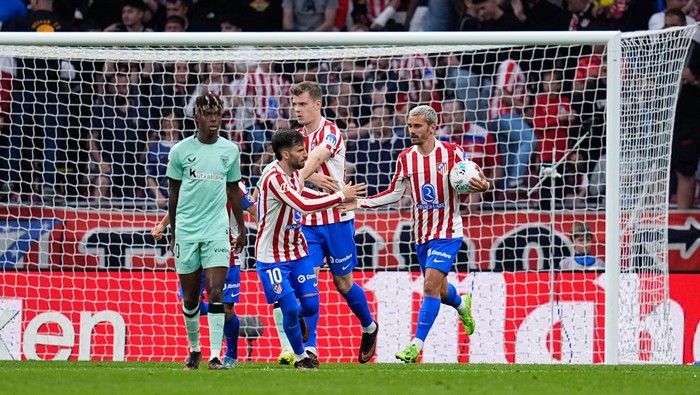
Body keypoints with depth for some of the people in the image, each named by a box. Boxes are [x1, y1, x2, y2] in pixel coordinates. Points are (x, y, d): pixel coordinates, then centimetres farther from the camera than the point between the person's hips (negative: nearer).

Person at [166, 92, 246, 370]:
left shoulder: (230, 151, 5)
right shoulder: (180, 151, 1)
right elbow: (173, 193, 8)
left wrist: (241, 229, 15)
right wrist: (173, 232, 10)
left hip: (216, 230, 0)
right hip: (186, 230, 0)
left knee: (216, 292, -12)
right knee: (190, 297, 6)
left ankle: (215, 355, -14)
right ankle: (194, 349, 24)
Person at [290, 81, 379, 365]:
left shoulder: (331, 133, -12)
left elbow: (315, 158, -32)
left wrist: (297, 179, -50)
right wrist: (312, 178, -30)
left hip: (336, 219, -4)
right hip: (307, 222, 4)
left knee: (343, 283, 9)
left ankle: (369, 328, 35)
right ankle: (310, 349, -9)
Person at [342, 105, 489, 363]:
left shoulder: (452, 153, -10)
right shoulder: (406, 158, 2)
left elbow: (469, 183, -2)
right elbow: (394, 194, 9)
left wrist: (481, 187, -27)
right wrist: (359, 204, 1)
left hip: (447, 232, -5)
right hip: (421, 233, 5)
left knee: (431, 285, -17)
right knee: (438, 288, 16)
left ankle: (416, 345, -16)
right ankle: (462, 306, 52)